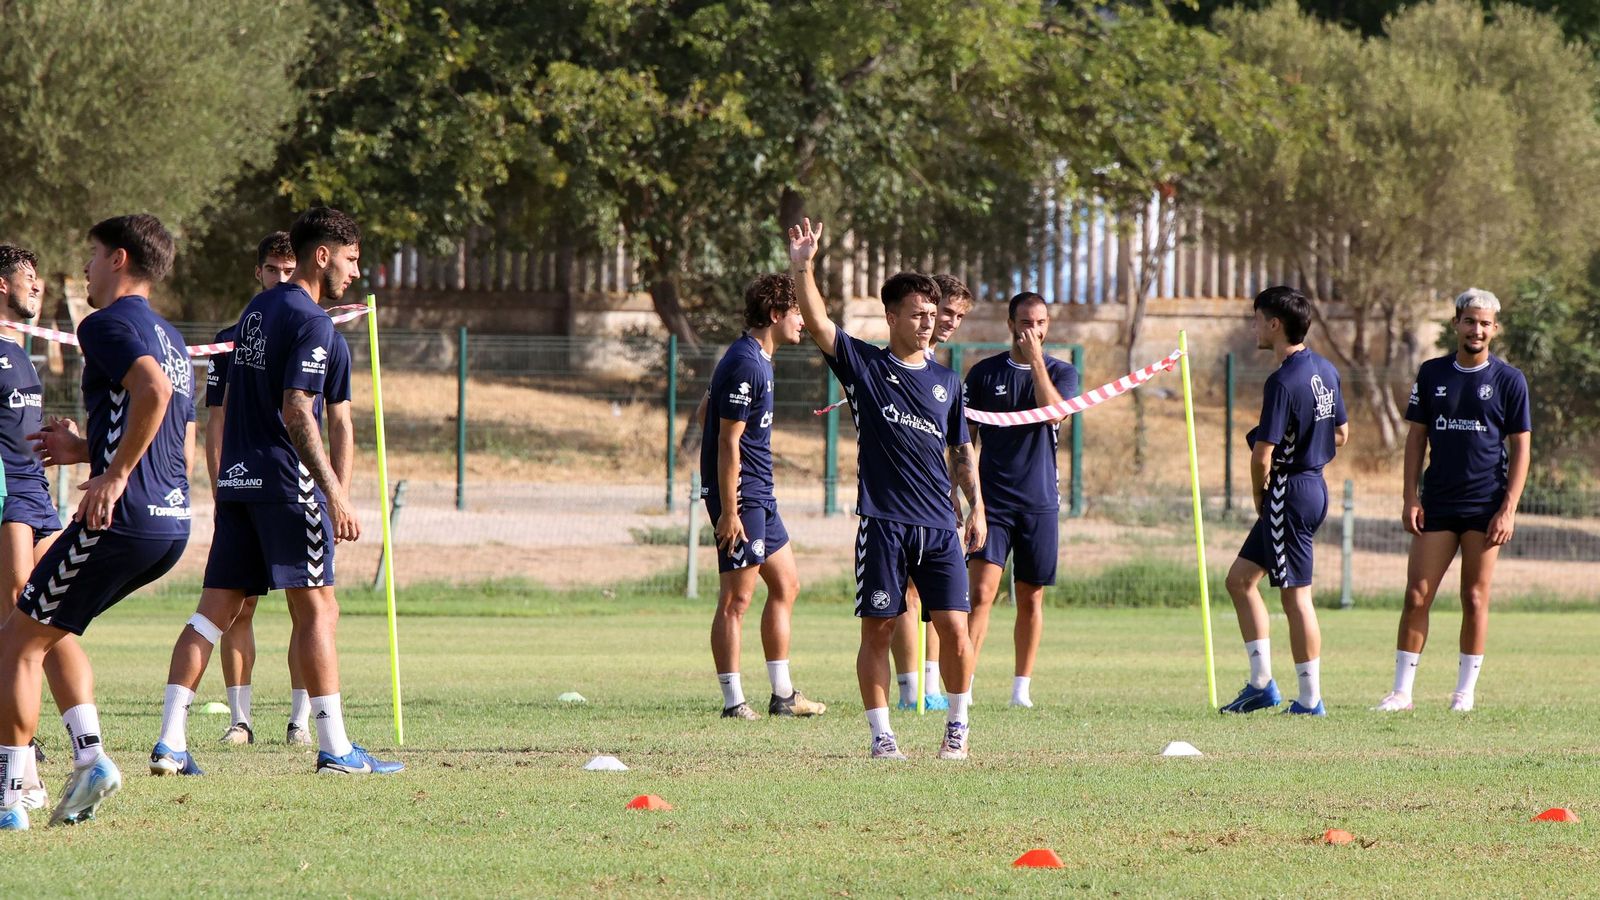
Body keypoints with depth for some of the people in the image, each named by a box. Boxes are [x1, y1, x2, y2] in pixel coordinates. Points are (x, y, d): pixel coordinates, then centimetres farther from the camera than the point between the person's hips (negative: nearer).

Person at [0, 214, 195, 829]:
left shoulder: (108, 324, -7)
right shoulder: (169, 339, 22)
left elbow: (153, 391, -27)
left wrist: (116, 475, -22)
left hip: (124, 521, -9)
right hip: (173, 524, 9)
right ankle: (90, 757, 9)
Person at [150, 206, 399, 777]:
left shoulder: (256, 311, 17)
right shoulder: (312, 323, -10)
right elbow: (296, 412, -19)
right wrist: (335, 492, -20)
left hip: (238, 479, 8)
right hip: (287, 483, -8)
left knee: (215, 611, 5)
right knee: (317, 608, -3)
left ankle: (170, 742, -2)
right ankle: (334, 748, -4)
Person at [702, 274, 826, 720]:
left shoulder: (758, 359, 14)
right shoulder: (746, 365, -18)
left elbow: (707, 413, 23)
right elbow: (728, 441, -20)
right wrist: (728, 511, -22)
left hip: (760, 495, 11)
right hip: (741, 495, -11)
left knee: (785, 584, 14)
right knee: (737, 597, -7)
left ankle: (783, 695, 20)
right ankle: (733, 701, -5)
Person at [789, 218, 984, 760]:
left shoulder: (946, 382, 15)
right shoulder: (864, 365, 5)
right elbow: (818, 324, -8)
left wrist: (976, 506, 10)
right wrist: (802, 268, -20)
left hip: (940, 526, 3)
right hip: (883, 524, -3)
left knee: (954, 629, -3)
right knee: (877, 630, -2)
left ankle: (956, 728, 12)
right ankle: (881, 733, 7)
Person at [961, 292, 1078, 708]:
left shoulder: (1061, 373, 5)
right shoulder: (985, 373, 5)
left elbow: (1055, 413, -15)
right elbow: (965, 437, 8)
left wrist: (1036, 361, -16)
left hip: (1040, 502, 1)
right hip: (992, 502, -1)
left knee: (1031, 599, 7)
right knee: (981, 592, -13)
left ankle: (1022, 688, 17)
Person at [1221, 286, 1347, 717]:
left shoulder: (1283, 382, -20)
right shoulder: (1325, 370, 9)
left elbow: (1262, 457, -20)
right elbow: (1341, 435, 20)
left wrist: (1260, 501, -5)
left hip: (1290, 491, -10)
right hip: (1315, 484, 10)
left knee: (1296, 596, -2)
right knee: (1240, 579, 15)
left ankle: (1310, 699, 3)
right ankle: (1261, 683, 15)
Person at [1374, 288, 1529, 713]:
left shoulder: (1509, 381, 0)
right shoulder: (1432, 374, 7)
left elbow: (1520, 449, 0)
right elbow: (1417, 437, 10)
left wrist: (1508, 510, -8)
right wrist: (1410, 499, 1)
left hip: (1485, 506, -2)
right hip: (1437, 502, 2)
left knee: (1475, 599, 1)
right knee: (1417, 596, -3)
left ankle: (1465, 690, 10)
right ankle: (1402, 690, 0)